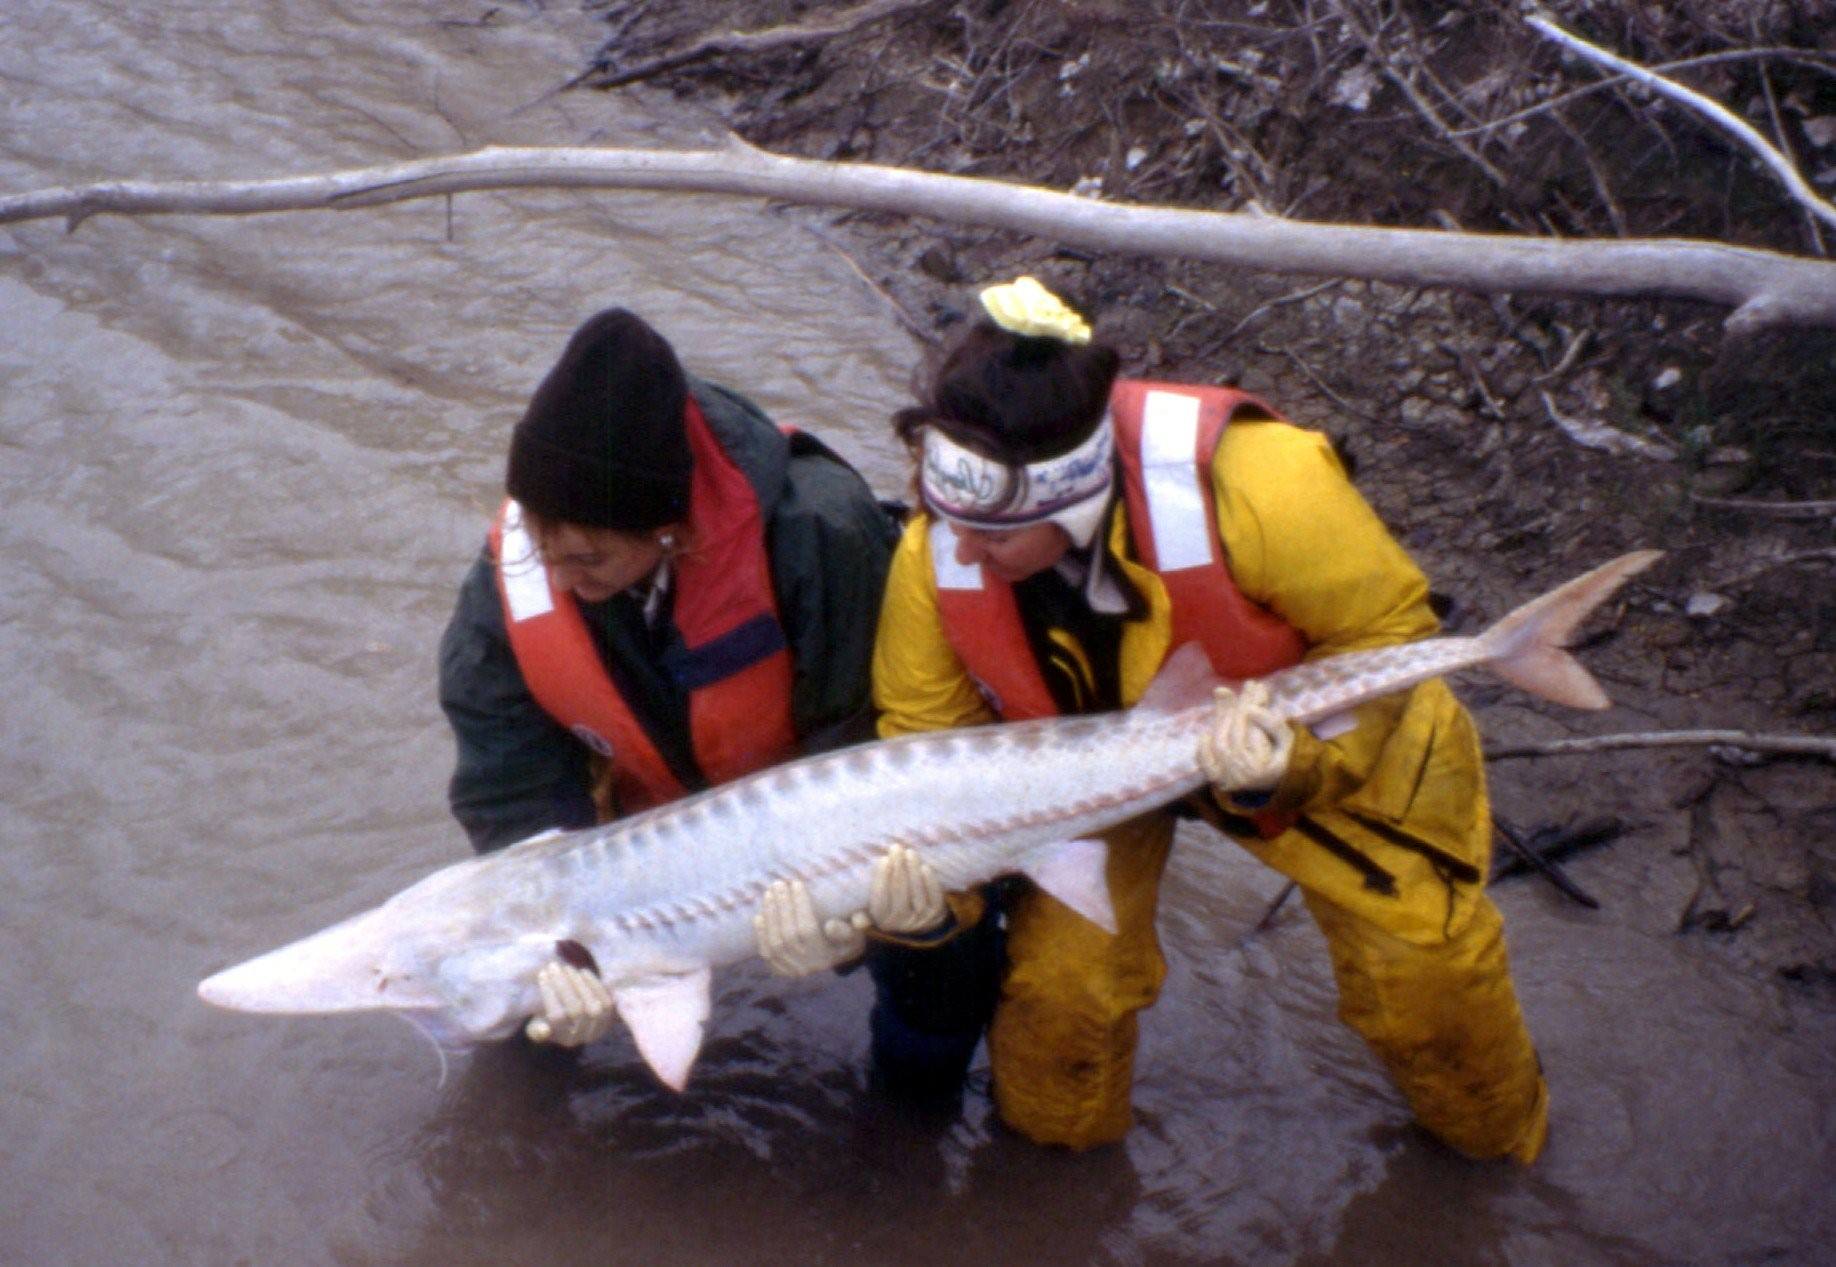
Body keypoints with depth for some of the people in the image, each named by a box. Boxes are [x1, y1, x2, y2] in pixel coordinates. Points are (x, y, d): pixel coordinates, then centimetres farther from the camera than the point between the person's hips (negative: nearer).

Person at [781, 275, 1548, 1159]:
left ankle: (1493, 1130, 37)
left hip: (1326, 741, -1)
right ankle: (1055, 1142, 28)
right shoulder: (937, 554, -32)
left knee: (1421, 956, 1)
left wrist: (1293, 759, -40)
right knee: (1058, 969, -9)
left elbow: (1388, 634, -24)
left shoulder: (1252, 483, -42)